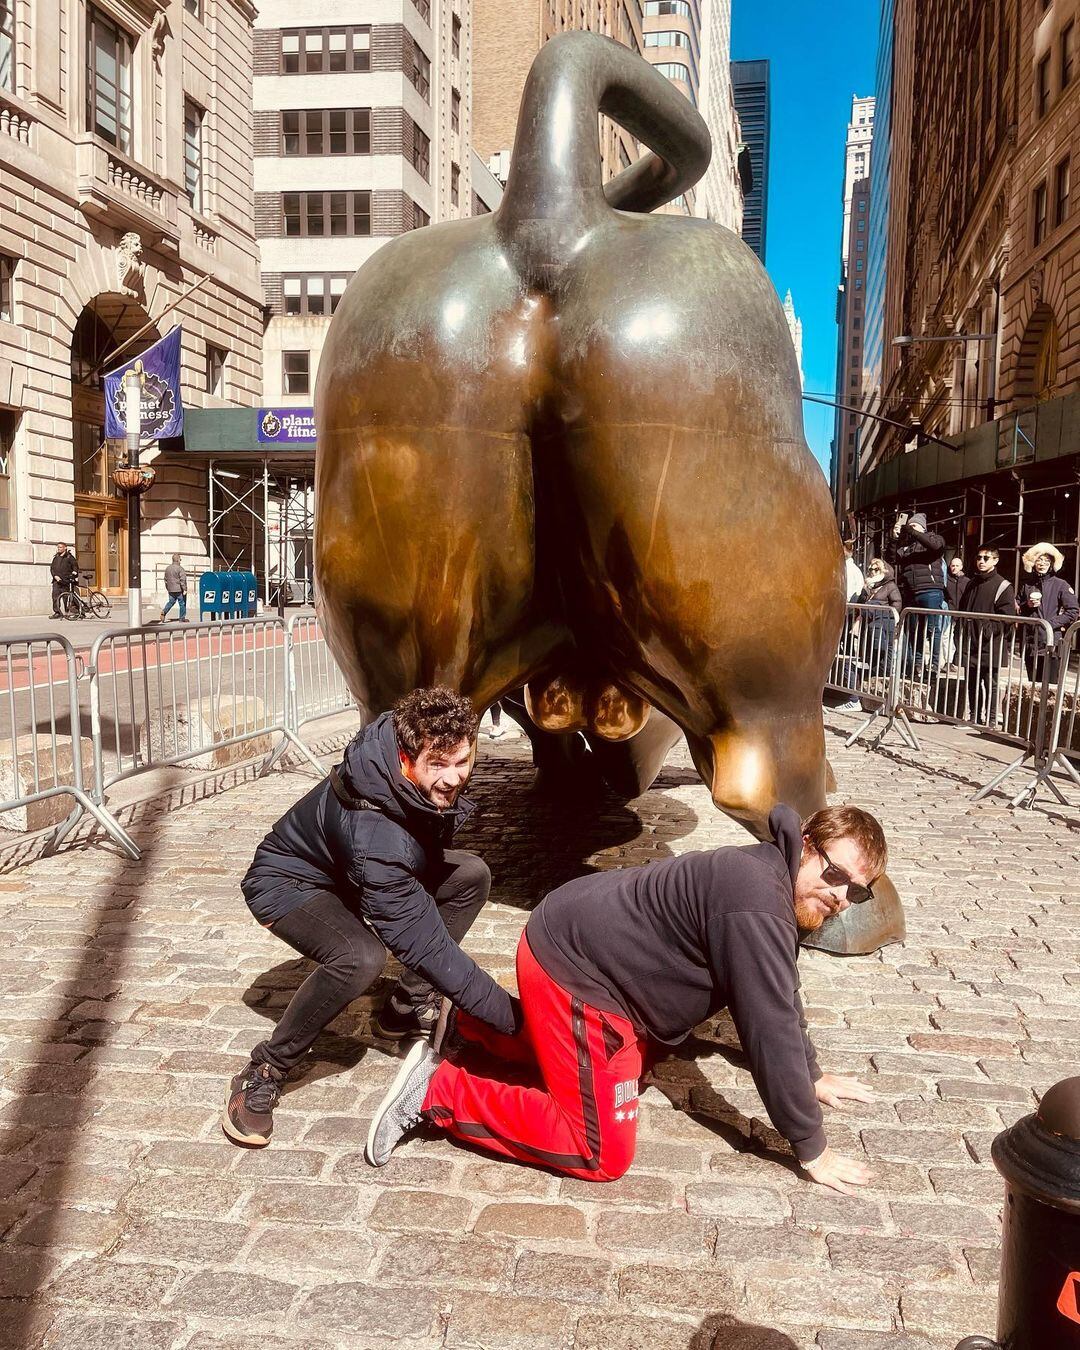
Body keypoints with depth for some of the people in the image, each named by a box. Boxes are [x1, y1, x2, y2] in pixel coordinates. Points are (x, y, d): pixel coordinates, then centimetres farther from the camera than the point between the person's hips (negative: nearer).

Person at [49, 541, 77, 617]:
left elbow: (75, 565, 4)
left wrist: (74, 572, -15)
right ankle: (56, 612, -6)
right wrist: (55, 576, -3)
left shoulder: (69, 557, 5)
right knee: (55, 596, -7)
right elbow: (52, 568, 13)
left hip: (65, 580, -4)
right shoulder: (56, 557, 17)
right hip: (57, 580, 4)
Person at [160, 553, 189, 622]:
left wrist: (168, 588, 25)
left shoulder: (168, 568, 9)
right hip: (179, 589, -6)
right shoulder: (180, 568, -14)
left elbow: (166, 580, 16)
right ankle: (182, 618, 9)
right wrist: (185, 589, -15)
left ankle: (164, 612, -6)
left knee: (171, 602, 16)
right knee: (182, 603, 5)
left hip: (171, 590, 6)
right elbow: (183, 580, -18)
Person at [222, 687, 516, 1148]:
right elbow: (426, 946, -38)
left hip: (350, 869, 8)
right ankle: (264, 1073, -15)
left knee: (470, 876, -4)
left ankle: (406, 1009, 7)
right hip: (289, 881, -8)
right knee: (359, 958, -37)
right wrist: (513, 1017, -35)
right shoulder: (373, 833, -43)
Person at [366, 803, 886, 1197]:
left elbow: (780, 998, 21)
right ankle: (436, 1090, -5)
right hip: (570, 967, -11)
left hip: (573, 938, 11)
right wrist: (812, 1150, -13)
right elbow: (769, 1032, -23)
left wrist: (812, 1077, 26)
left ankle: (470, 1019, 33)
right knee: (603, 1154, -10)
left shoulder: (778, 881, 7)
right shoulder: (756, 906, -25)